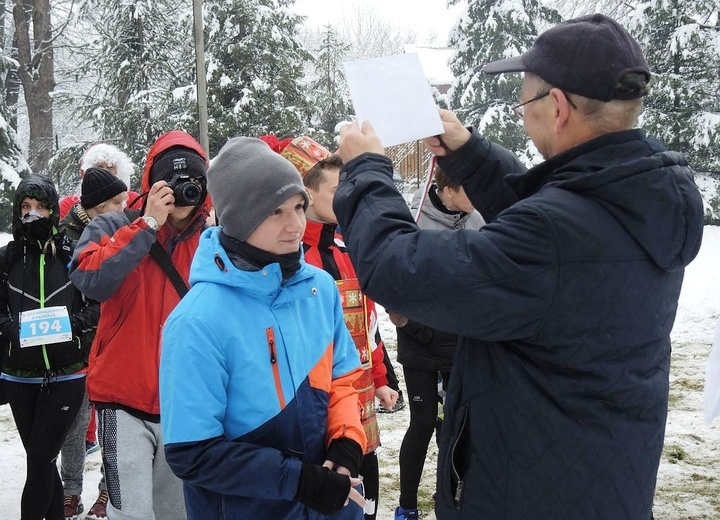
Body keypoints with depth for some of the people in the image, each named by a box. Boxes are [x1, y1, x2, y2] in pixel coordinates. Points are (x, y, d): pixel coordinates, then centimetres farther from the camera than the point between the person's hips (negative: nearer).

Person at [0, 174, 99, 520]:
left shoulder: (72, 254, -3)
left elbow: (100, 303, 1)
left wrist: (75, 322, -17)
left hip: (66, 377, -2)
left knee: (39, 461, -4)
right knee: (42, 461, 12)